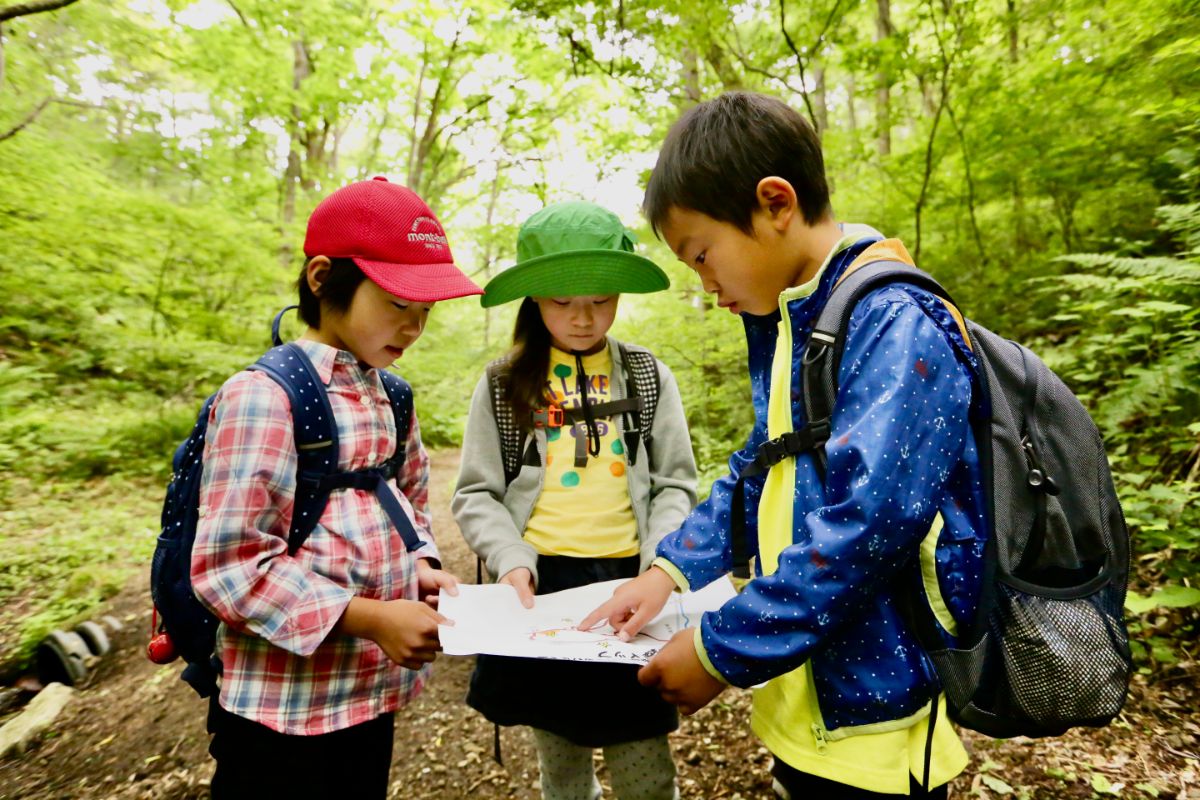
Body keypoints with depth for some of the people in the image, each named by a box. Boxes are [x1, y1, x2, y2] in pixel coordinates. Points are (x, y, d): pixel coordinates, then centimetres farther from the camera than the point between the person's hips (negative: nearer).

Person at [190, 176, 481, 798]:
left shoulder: (390, 397, 6)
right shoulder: (263, 396, -17)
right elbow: (229, 566, -20)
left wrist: (422, 569, -3)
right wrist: (369, 618, -23)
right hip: (285, 708, -7)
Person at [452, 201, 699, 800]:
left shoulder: (649, 376, 3)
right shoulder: (504, 385, 1)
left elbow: (675, 485, 3)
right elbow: (476, 495, 2)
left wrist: (659, 564, -12)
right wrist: (513, 562, -14)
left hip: (627, 583, 0)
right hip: (540, 587, 1)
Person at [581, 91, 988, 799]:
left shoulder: (895, 325, -21)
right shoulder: (785, 326, 6)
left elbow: (864, 526, -28)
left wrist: (722, 651, -20)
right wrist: (673, 569, -1)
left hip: (876, 711, -7)